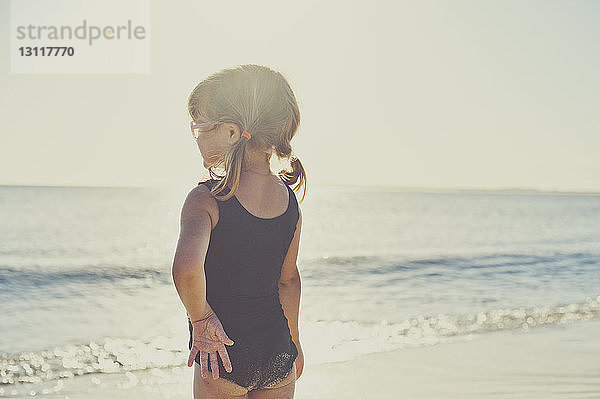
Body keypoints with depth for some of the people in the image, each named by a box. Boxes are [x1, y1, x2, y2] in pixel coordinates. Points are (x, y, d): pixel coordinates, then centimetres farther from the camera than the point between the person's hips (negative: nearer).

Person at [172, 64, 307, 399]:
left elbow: (187, 268, -36)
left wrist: (201, 317, -19)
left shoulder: (207, 199, -18)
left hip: (225, 358, -5)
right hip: (280, 355, 5)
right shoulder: (289, 199, 0)